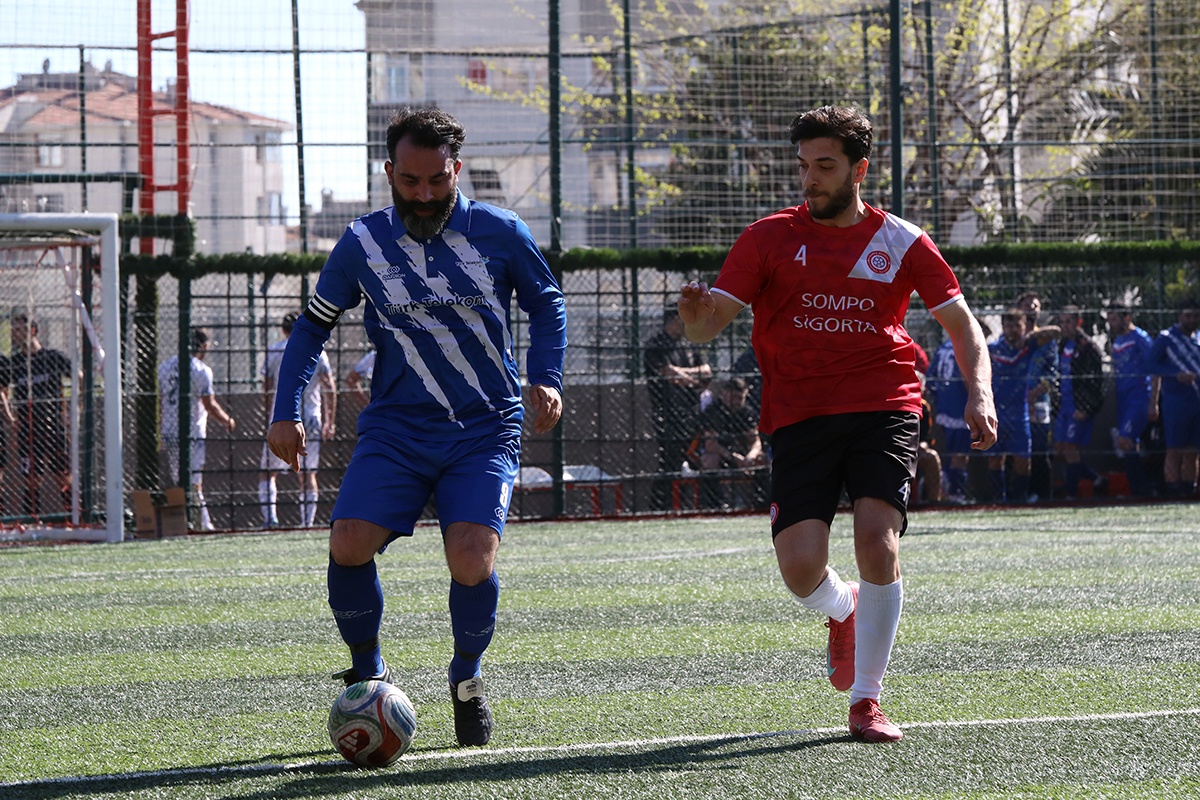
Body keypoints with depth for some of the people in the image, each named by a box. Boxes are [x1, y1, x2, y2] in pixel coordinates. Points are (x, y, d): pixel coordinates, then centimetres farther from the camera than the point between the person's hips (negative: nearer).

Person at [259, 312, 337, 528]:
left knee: (267, 471, 5)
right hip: (311, 419, 1)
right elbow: (329, 388, 0)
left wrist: (267, 415, 6)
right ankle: (308, 521, 2)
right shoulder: (317, 350, 5)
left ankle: (270, 516, -13)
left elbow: (267, 390, 0)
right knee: (308, 474, 7)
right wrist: (330, 421, 1)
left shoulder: (275, 350, 3)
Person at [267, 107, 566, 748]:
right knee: (348, 545, -20)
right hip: (395, 426, 1)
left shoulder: (500, 233, -2)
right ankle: (366, 675, 5)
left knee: (472, 563, -21)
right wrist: (285, 412, 2)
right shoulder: (363, 243, 1)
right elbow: (313, 325, 12)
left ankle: (466, 681, 9)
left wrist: (545, 378, -2)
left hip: (485, 431, -1)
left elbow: (546, 305, 14)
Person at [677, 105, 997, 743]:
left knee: (878, 540, -20)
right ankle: (843, 612, 27)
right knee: (801, 567, -13)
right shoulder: (770, 237, 5)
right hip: (799, 417, 0)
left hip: (883, 408, 0)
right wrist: (695, 315, -26)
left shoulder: (900, 241, 7)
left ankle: (865, 699, -5)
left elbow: (961, 323, 12)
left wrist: (979, 392, -6)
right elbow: (711, 322, -1)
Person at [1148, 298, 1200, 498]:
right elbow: (1152, 364, -5)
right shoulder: (1165, 338, -1)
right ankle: (1173, 488, -7)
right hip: (1176, 402, -5)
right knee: (1175, 451, -7)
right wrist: (1176, 375, -17)